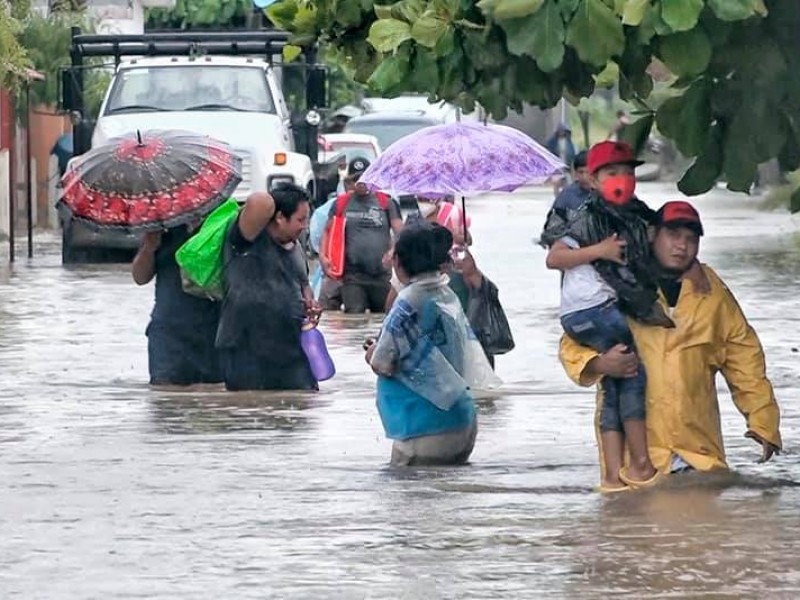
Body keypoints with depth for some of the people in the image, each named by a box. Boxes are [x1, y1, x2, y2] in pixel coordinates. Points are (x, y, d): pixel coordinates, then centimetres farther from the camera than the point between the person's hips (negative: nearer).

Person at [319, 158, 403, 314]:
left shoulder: (386, 202, 6)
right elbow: (328, 232, 14)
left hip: (382, 275, 1)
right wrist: (322, 257, -2)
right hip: (353, 276, -1)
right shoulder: (341, 204, 8)